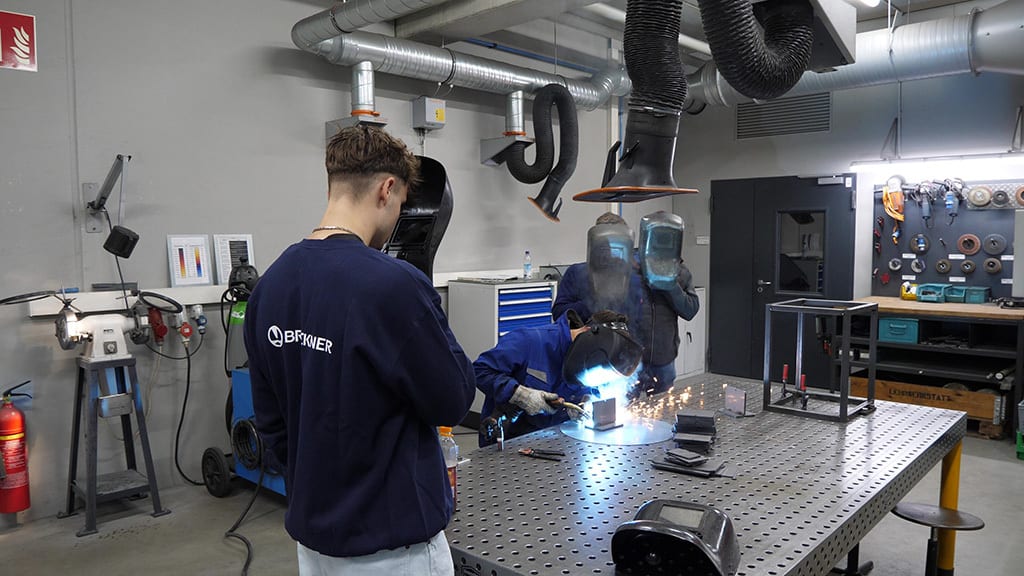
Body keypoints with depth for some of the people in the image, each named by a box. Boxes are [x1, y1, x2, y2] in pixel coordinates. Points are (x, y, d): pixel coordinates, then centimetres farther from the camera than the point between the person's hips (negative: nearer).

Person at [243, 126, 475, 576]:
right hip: (390, 538, -6)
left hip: (312, 526, 7)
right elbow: (452, 400, -14)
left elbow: (270, 417, 6)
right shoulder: (393, 284, -26)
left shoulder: (270, 285, -2)